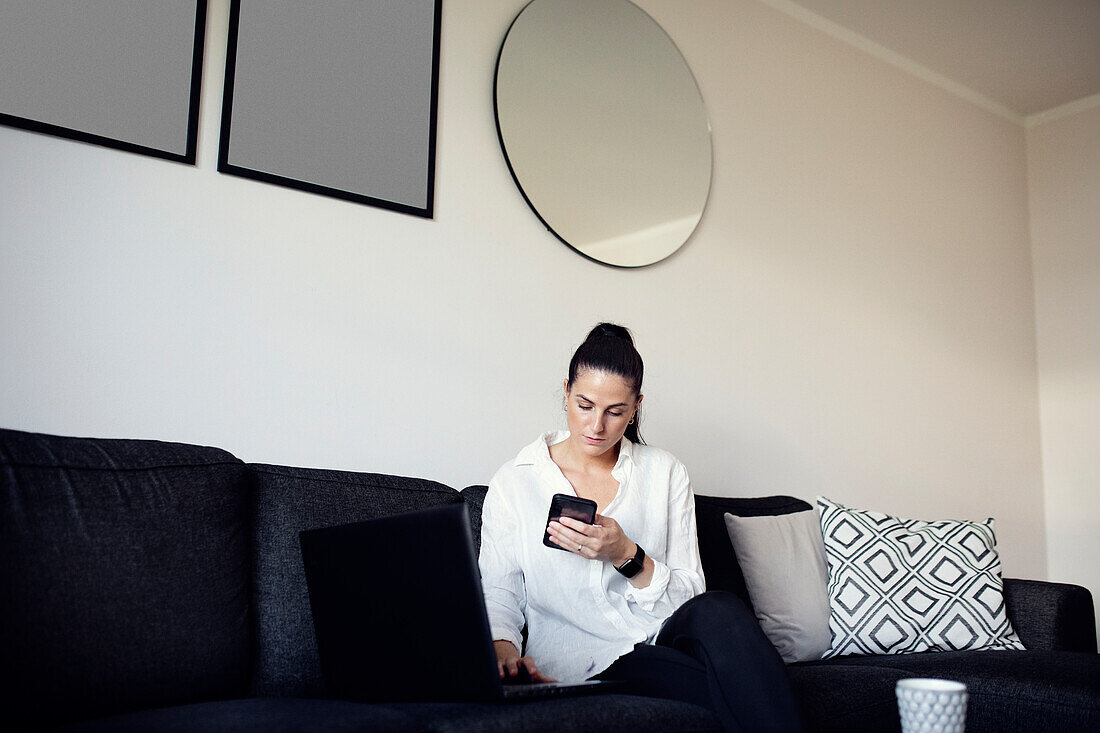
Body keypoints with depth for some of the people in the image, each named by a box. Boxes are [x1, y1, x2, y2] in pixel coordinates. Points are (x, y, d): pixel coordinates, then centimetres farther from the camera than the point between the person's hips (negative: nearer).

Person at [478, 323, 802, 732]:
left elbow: (690, 593, 2)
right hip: (581, 659, -3)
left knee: (720, 611, -32)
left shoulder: (665, 473, 8)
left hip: (664, 636, 4)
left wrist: (626, 556, -16)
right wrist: (503, 647, -19)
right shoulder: (514, 481, 4)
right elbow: (498, 590, 3)